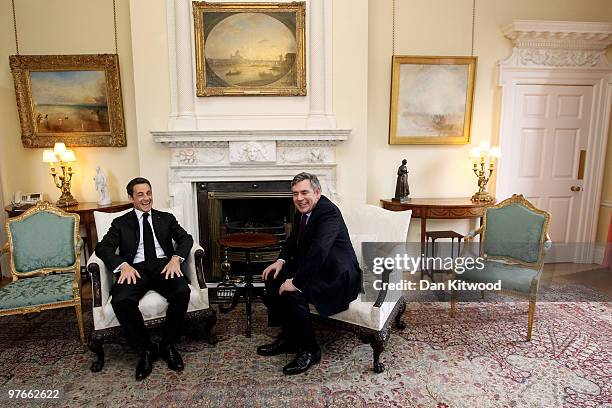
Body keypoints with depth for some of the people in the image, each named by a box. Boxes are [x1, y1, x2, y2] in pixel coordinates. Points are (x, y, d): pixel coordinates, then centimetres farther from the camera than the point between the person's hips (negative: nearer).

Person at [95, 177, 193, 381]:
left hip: (163, 265, 0)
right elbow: (102, 247, 6)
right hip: (135, 269, 0)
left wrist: (176, 258, -12)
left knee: (182, 292, -30)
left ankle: (168, 345, -6)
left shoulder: (166, 218, 20)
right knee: (120, 300, -31)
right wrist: (123, 265, -14)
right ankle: (146, 349, -8)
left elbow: (186, 238, 8)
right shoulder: (121, 222, 18)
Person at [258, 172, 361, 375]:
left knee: (291, 293, -27)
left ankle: (309, 350, -4)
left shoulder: (328, 212, -23)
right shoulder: (302, 211, 5)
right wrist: (281, 261, 2)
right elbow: (293, 240, 19)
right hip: (313, 268, 10)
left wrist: (296, 282, -31)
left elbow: (318, 250, -35)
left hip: (337, 277, -10)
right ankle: (288, 337, 15)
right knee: (273, 277, 4)